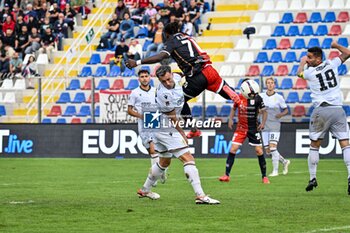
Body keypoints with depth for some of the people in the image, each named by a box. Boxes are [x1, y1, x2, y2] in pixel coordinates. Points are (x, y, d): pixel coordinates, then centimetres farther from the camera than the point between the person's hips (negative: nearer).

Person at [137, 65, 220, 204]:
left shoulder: (176, 78, -5)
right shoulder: (164, 95, -28)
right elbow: (173, 119, -18)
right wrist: (183, 135, -9)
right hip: (166, 129, -10)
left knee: (164, 162, 25)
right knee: (188, 159, -16)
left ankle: (145, 190, 37)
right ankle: (200, 195, -23)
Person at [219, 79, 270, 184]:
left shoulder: (257, 98, -8)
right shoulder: (238, 97, -2)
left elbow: (264, 111, -1)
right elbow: (234, 108, 15)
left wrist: (263, 123, -15)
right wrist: (230, 119, 1)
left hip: (254, 128, -1)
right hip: (241, 128, 1)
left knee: (259, 151, -4)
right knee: (233, 149, -8)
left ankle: (264, 176, 10)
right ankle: (226, 175, -2)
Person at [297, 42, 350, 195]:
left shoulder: (309, 72, -1)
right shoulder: (332, 64, 4)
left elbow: (299, 73, 24)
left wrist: (302, 63, 43)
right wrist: (336, 46, 38)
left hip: (321, 111, -2)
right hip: (338, 109, 2)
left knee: (314, 145, 13)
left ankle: (312, 178, 15)